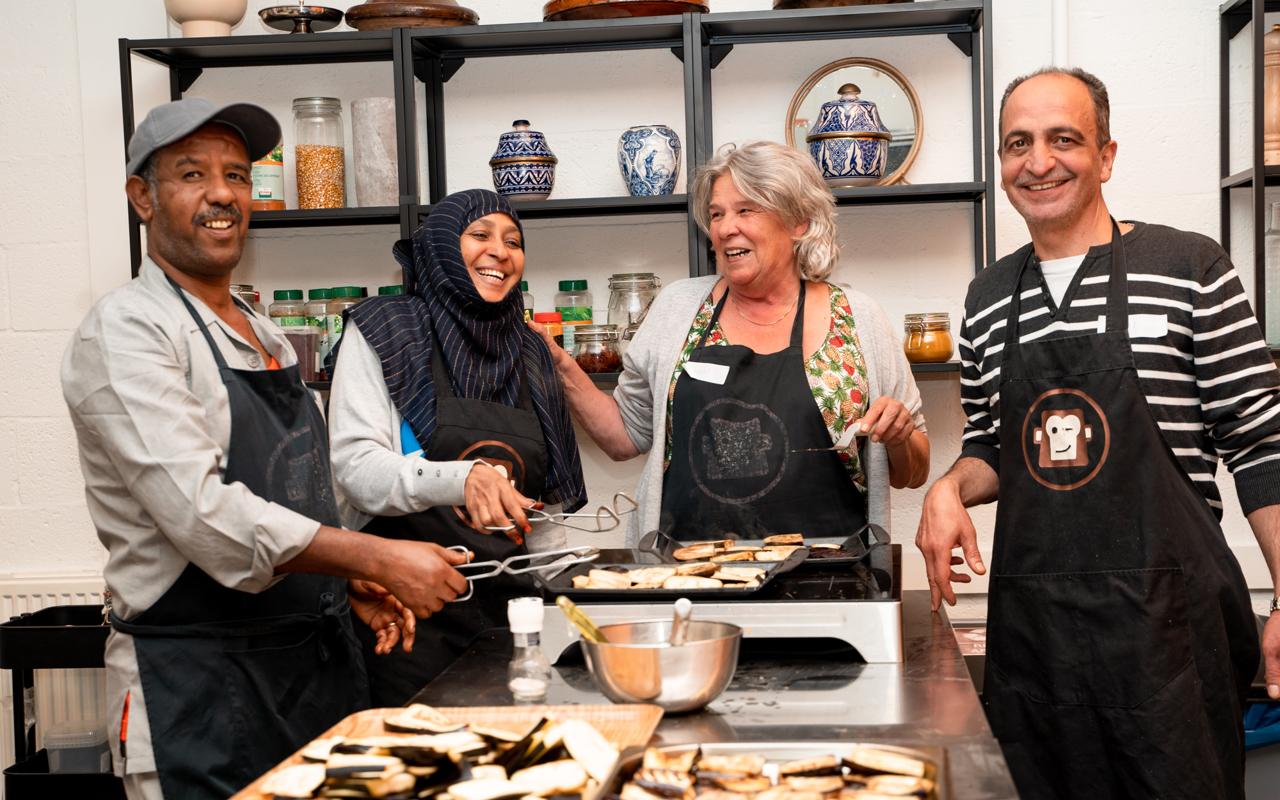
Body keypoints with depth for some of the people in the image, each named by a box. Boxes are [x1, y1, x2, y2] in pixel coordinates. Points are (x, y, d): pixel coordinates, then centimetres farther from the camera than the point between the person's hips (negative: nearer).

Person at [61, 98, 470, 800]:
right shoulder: (124, 333, -12)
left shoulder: (266, 337, 14)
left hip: (321, 662, 8)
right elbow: (202, 512, -22)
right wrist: (379, 560, -22)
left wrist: (352, 585, 4)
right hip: (197, 682, -8)